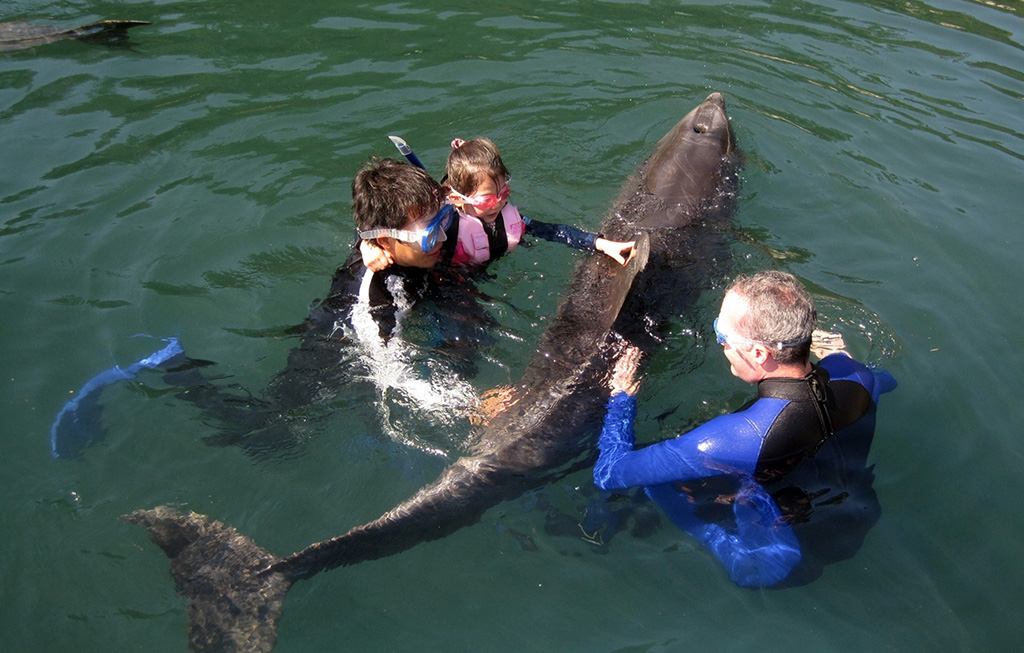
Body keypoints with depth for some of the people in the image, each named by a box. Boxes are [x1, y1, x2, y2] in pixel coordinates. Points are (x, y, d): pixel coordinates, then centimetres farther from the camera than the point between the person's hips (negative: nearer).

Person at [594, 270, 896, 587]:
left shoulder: (737, 438, -41)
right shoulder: (851, 373, -23)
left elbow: (609, 473, -32)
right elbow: (886, 380, 7)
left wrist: (620, 397, -16)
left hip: (767, 571, -6)